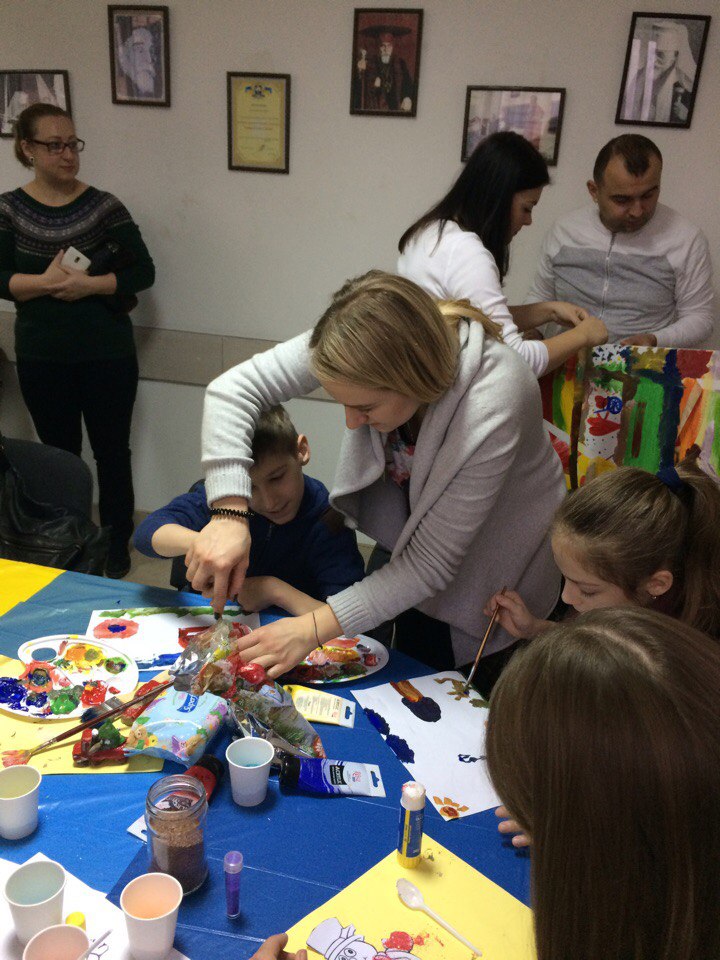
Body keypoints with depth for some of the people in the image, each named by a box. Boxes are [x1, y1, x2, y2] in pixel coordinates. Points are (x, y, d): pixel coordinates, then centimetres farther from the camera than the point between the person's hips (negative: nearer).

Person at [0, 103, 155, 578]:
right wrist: (45, 281, -21)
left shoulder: (103, 206, -4)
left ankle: (117, 544, 25)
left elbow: (143, 272, -6)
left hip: (108, 355, -1)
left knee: (112, 451, 8)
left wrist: (89, 284, -19)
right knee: (59, 453, 14)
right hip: (42, 358, 2)